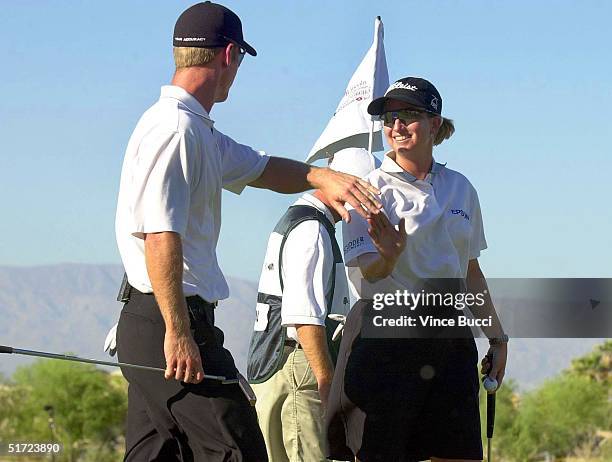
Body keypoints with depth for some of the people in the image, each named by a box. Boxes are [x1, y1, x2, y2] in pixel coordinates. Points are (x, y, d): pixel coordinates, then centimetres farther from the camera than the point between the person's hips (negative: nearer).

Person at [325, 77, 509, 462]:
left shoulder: (459, 188, 12)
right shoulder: (373, 188, -2)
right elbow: (369, 271, -11)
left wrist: (497, 336, 20)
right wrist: (389, 255, -33)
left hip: (450, 338, 4)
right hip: (386, 339, -4)